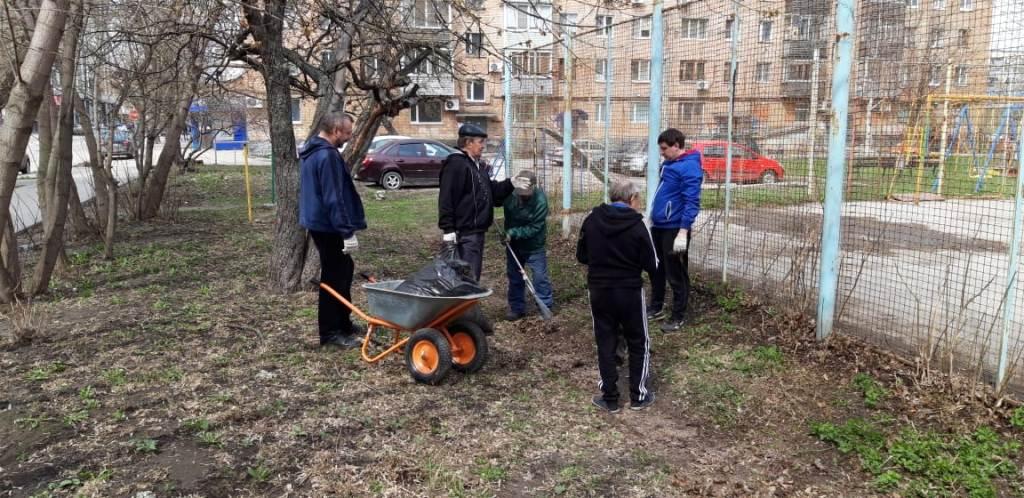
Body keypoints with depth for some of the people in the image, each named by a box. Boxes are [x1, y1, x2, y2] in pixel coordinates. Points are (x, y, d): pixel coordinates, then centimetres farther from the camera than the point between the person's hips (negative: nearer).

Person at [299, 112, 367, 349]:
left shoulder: (313, 152, 14)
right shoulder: (328, 156, -20)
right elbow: (334, 199, -25)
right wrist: (347, 231, -23)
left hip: (319, 223, 11)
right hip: (329, 227, -10)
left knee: (343, 271, 18)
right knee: (334, 278, -2)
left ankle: (343, 324, 28)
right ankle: (331, 332, 7)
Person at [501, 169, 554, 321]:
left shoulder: (540, 200, -26)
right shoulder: (509, 193, -17)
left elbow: (535, 228, -23)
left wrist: (514, 233, -26)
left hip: (534, 246, -4)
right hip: (513, 244, 4)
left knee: (540, 277, 1)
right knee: (514, 277, 12)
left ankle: (546, 307, 15)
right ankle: (517, 308, 25)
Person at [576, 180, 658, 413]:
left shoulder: (591, 220, -5)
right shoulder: (637, 225, -14)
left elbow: (581, 256, 4)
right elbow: (651, 264, -9)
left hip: (599, 291, 3)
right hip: (630, 292, -2)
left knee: (605, 344, 12)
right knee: (638, 343, 15)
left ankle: (609, 398, 18)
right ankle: (639, 396, 21)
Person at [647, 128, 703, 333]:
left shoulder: (689, 167, -16)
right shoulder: (668, 164, 12)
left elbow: (691, 202, -21)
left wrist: (683, 231, -26)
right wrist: (652, 218, 21)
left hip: (675, 229, -9)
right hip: (658, 226, 9)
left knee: (676, 275, 1)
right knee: (657, 270, 18)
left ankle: (678, 317, 12)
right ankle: (656, 308, 31)